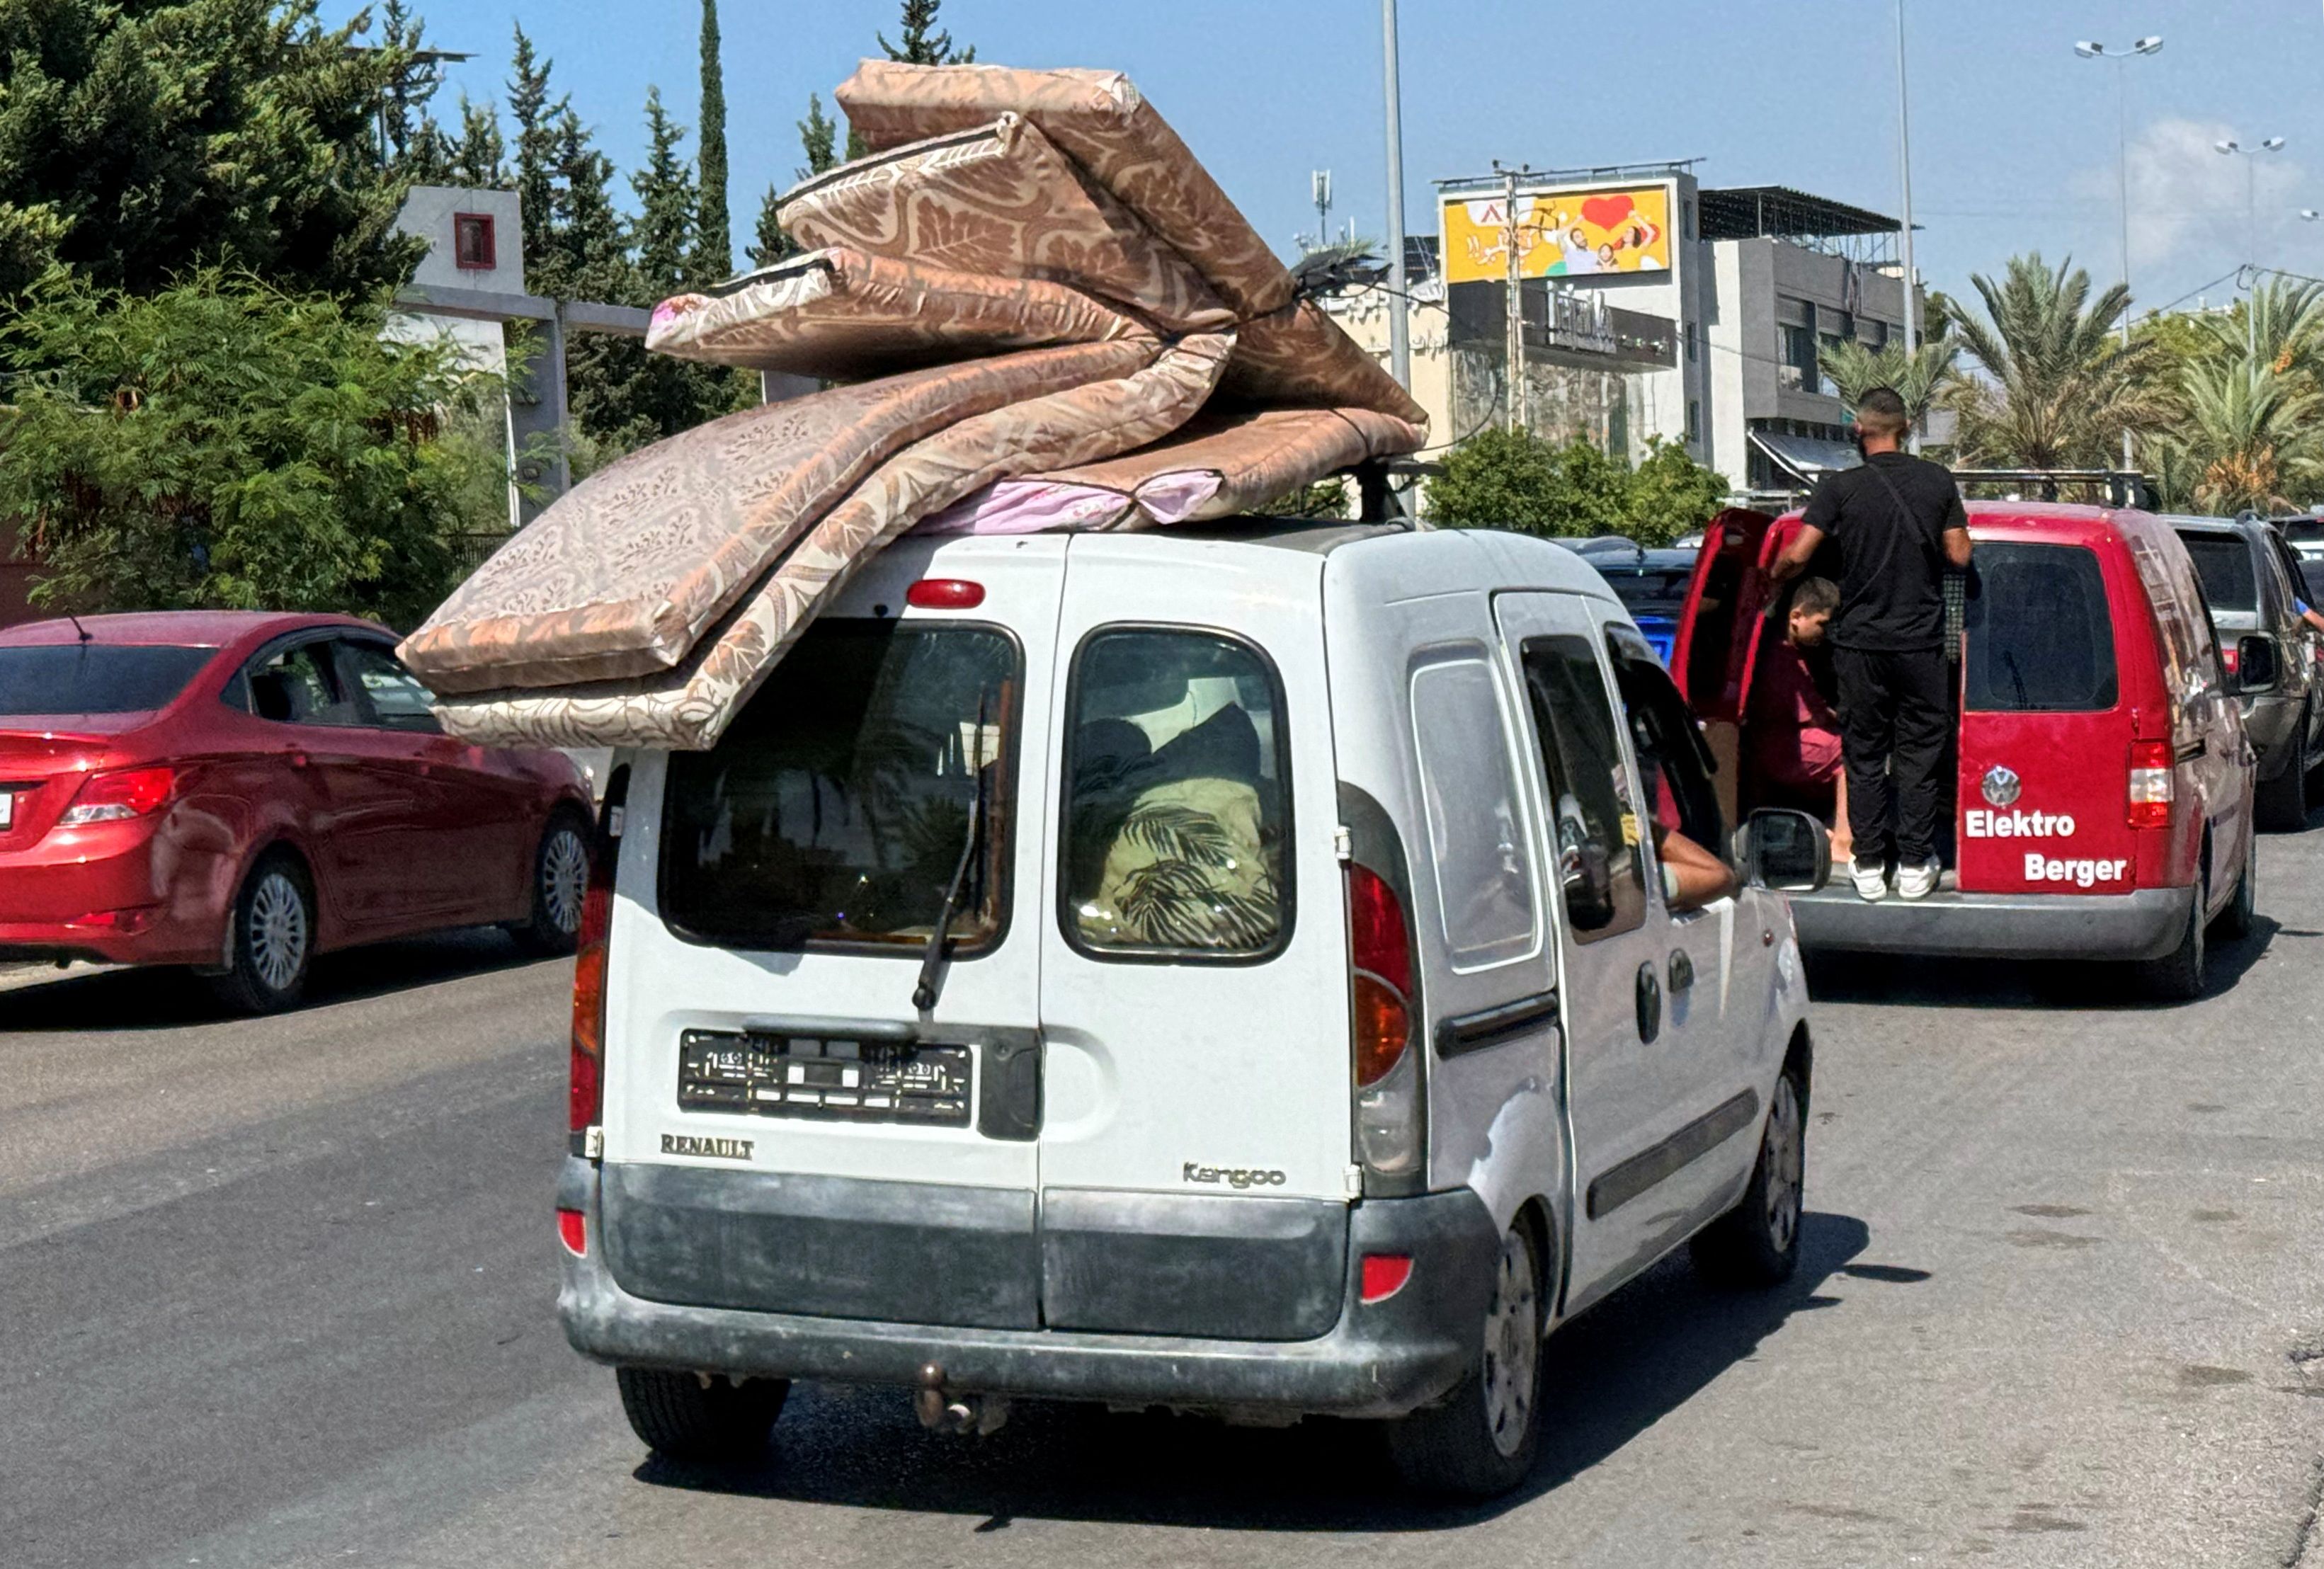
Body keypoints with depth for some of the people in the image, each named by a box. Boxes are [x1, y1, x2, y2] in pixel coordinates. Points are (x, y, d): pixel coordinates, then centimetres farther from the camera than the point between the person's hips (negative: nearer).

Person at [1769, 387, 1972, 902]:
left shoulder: (1840, 488, -7)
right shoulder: (1938, 483, -1)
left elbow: (1797, 555, -12)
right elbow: (1959, 555, 0)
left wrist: (1774, 579, 9)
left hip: (1860, 643, -1)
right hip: (1922, 643, 1)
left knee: (1864, 756, 8)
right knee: (1918, 755, 8)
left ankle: (1869, 866, 9)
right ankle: (1915, 866, 9)